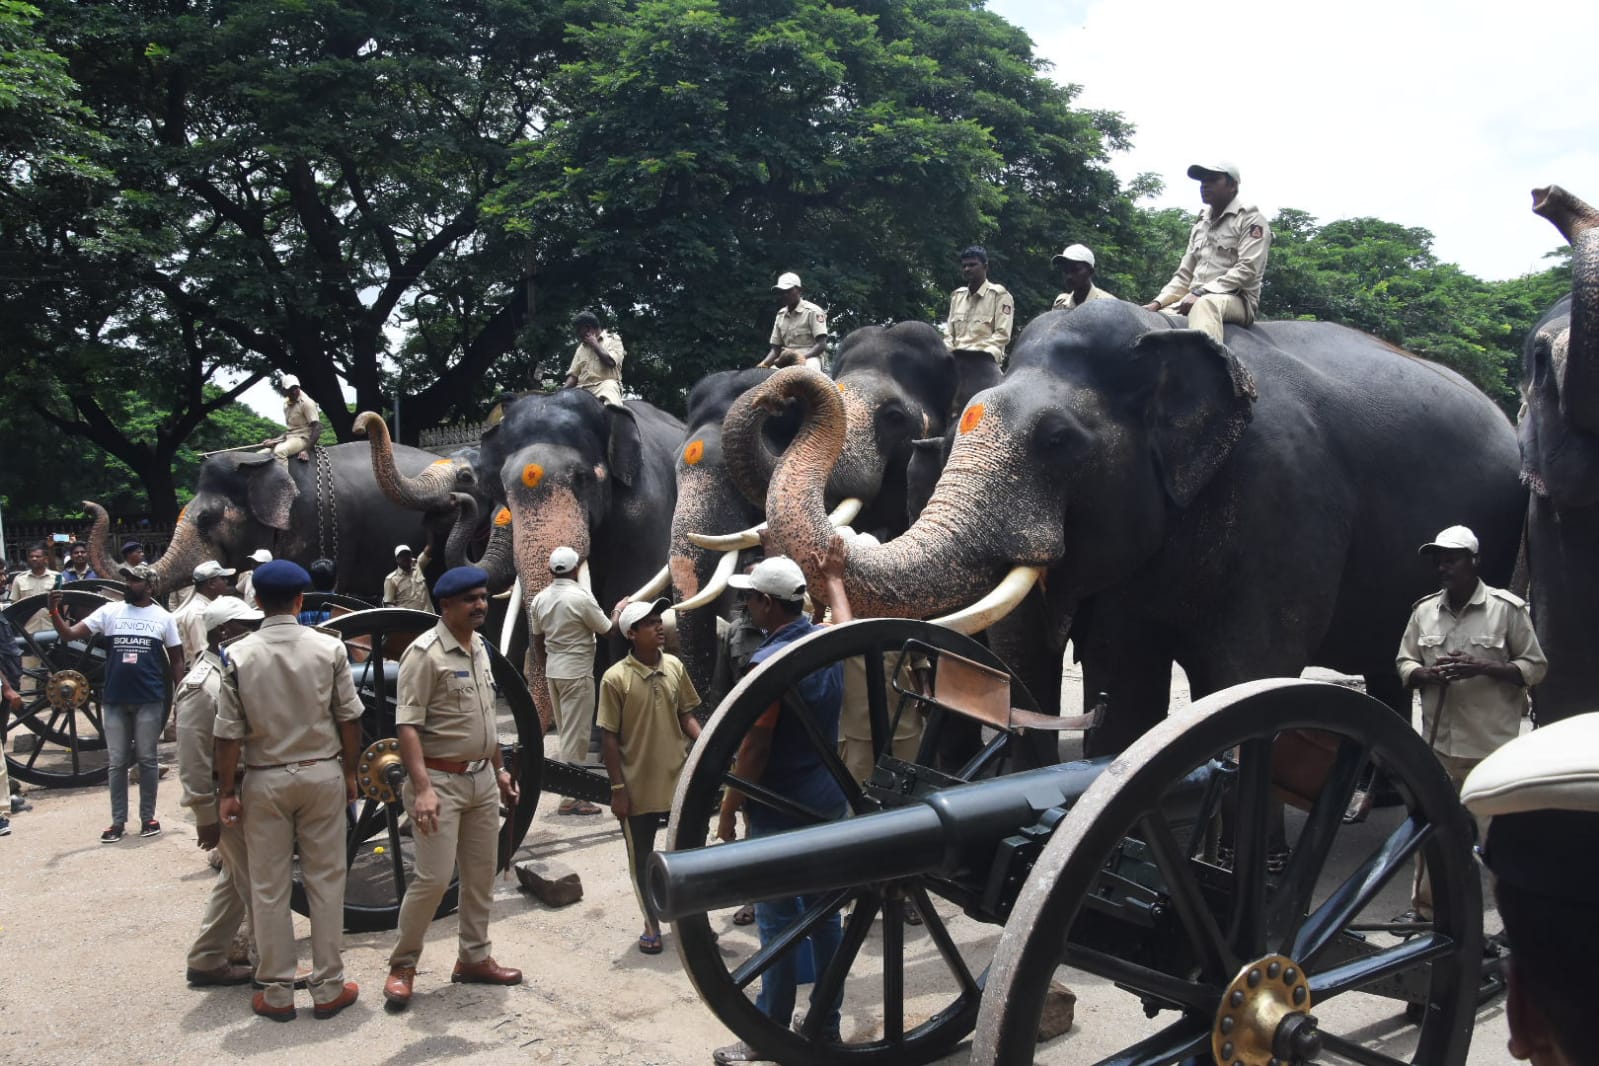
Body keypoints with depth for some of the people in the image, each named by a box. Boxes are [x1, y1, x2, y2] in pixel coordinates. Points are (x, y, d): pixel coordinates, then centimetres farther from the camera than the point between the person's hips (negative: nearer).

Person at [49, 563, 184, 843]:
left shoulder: (163, 617, 2)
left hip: (149, 700, -1)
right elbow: (69, 634, -4)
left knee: (147, 760, 7)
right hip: (114, 700, 2)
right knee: (117, 762, 8)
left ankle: (148, 817, 17)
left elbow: (176, 659, 7)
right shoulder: (109, 611, 3)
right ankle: (118, 821, 16)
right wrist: (54, 612, -23)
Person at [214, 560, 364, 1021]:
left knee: (269, 888, 10)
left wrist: (227, 792, 3)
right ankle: (328, 987, 15)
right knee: (326, 881, 9)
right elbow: (349, 718, -3)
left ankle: (277, 993, 18)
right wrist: (349, 772, 9)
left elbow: (229, 733, -6)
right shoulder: (329, 648, -8)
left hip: (266, 779, 0)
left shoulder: (239, 655, -9)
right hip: (322, 774, 0)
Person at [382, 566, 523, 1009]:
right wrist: (422, 788, -27)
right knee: (433, 877, -8)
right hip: (441, 780, -8)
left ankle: (473, 958, 26)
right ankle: (402, 965, 10)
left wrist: (499, 771, 20)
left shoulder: (480, 648, 10)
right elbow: (407, 725, -19)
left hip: (482, 779, 8)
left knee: (481, 874, 12)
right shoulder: (425, 652, -14)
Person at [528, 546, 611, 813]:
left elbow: (537, 641, 11)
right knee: (576, 732, -3)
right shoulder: (581, 597, -17)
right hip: (577, 672, -7)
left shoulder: (540, 599, 3)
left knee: (566, 731, 18)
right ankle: (570, 797, -1)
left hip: (553, 671, 7)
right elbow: (606, 630, -7)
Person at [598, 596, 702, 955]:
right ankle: (651, 925, 30)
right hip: (638, 788, -4)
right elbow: (609, 737, -10)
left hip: (680, 780, 4)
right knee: (642, 859, 11)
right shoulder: (615, 678, -14)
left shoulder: (675, 666, -2)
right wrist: (618, 788, -10)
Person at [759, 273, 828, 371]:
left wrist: (802, 357, -24)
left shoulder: (812, 311, -3)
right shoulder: (780, 315, 16)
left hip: (809, 358, -6)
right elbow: (775, 349, 16)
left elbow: (821, 345, -10)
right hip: (785, 362, 6)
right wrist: (764, 363, -6)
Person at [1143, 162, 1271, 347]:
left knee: (1205, 305, -40)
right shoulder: (1200, 225, 24)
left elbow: (1246, 270, -11)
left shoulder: (1250, 219, 3)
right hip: (1196, 299, 7)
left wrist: (1200, 293, -20)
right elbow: (1184, 275, 21)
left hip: (1237, 300, -7)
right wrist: (1158, 302, 2)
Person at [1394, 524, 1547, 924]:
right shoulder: (1424, 610, 7)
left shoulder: (1507, 608, -5)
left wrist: (1482, 668, -18)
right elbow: (1404, 663, 13)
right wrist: (1427, 675, -10)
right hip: (1439, 742, 4)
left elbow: (1535, 666, -2)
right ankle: (1423, 905, 18)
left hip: (1494, 745, -4)